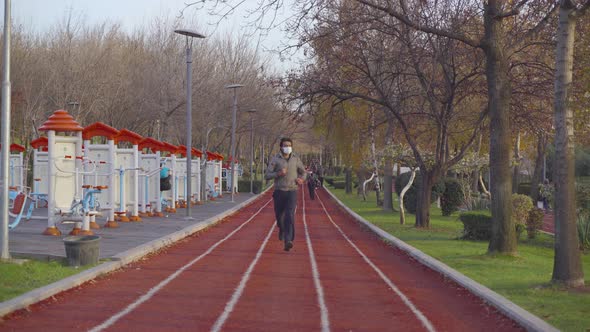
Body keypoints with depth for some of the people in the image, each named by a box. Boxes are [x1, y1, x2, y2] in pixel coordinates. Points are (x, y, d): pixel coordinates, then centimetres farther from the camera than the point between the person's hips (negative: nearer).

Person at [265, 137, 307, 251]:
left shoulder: (296, 159, 6)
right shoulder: (275, 159, -1)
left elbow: (303, 172, 21)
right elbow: (267, 175, -3)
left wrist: (301, 179, -1)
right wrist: (278, 174, -20)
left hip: (292, 191, 0)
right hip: (279, 191, 0)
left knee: (290, 215, -17)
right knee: (279, 215, 12)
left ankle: (288, 241, -27)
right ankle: (282, 229, 47)